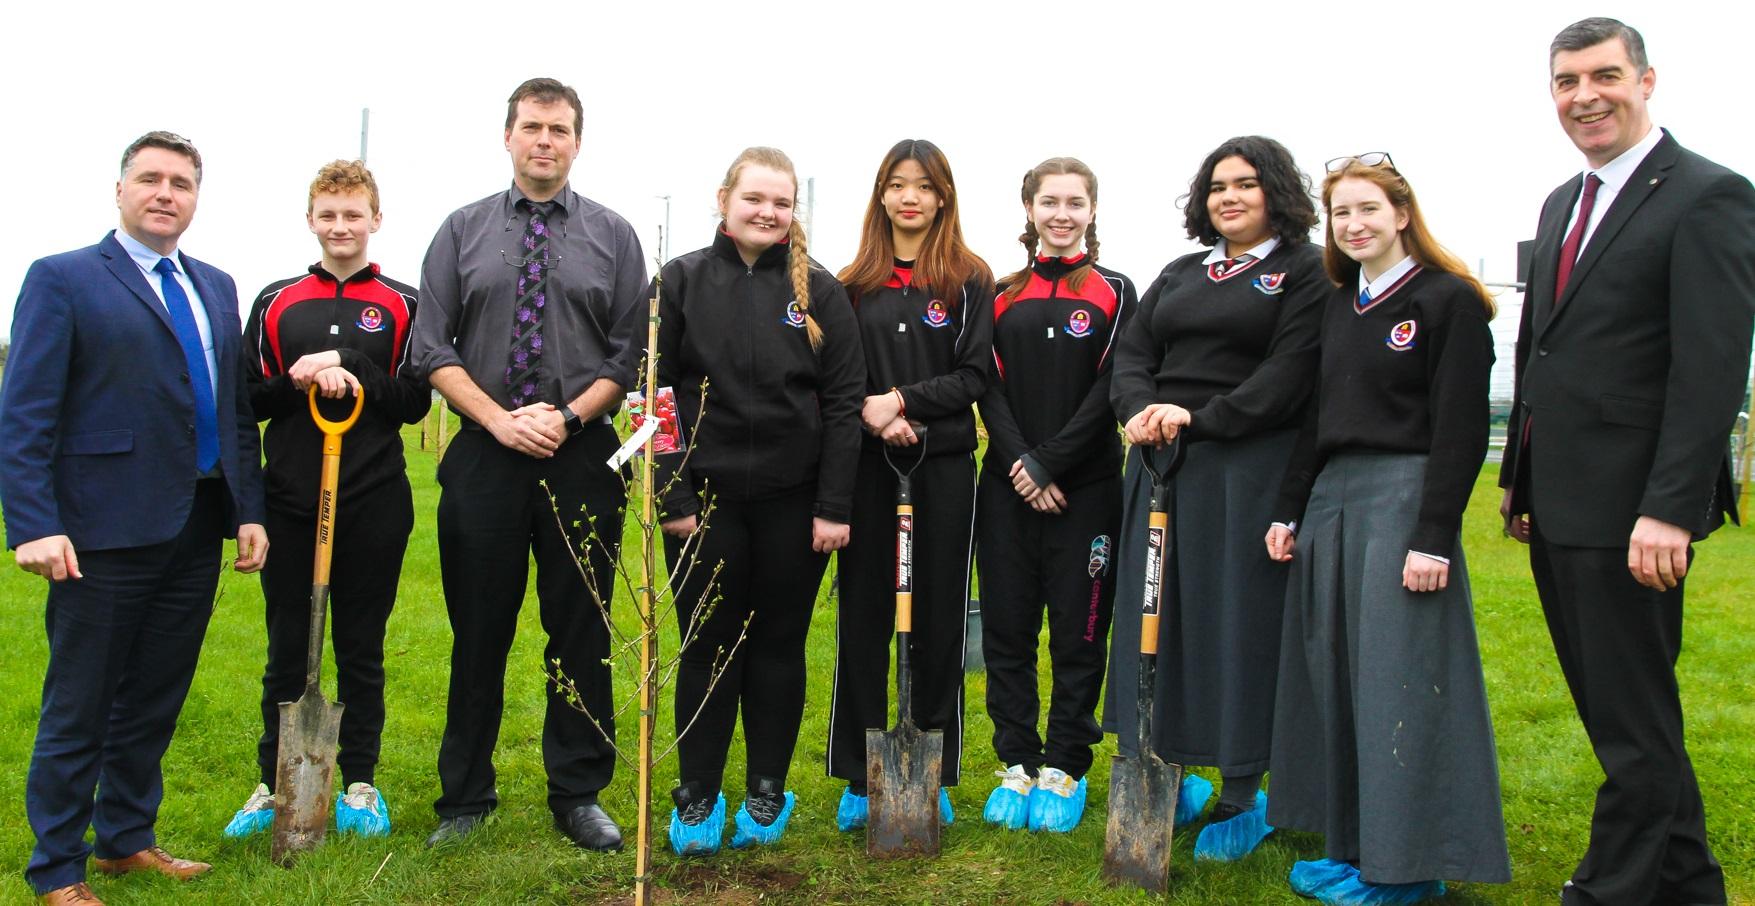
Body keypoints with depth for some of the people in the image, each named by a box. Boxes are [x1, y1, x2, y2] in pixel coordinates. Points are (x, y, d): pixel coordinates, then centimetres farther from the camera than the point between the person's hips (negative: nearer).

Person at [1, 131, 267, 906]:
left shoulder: (217, 288, 14)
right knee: (79, 711, 6)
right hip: (105, 534, -5)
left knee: (155, 701, 16)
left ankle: (128, 839, 32)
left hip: (197, 532, 6)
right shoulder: (63, 279, -3)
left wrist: (249, 509, 8)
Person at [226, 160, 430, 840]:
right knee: (287, 649, 9)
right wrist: (296, 381, -10)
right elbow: (248, 401, 9)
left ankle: (360, 783, 19)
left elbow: (415, 402, -1)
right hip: (291, 500, 2)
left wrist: (354, 378, -15)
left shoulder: (402, 305, 6)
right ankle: (274, 782, 22)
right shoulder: (275, 302, 10)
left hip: (375, 501, -1)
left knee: (362, 648, 7)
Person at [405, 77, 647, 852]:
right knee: (478, 635, 7)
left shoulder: (613, 235, 8)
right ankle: (465, 798, 21)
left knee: (581, 635, 5)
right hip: (484, 456, 0)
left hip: (583, 457, 0)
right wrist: (498, 418, -10)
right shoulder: (463, 230, 8)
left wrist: (567, 416, -10)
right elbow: (431, 348, 3)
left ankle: (578, 795, 19)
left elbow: (632, 354, 3)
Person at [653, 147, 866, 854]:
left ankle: (767, 794, 24)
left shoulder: (818, 290, 3)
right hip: (706, 497, 0)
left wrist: (834, 505, -6)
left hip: (793, 500, 1)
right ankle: (696, 797, 20)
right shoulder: (682, 281, 2)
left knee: (779, 645, 9)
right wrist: (675, 497, -5)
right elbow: (657, 394, 1)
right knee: (708, 646, 6)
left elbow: (844, 400, 0)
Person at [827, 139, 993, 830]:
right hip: (866, 464, 2)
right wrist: (870, 414, -14)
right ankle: (859, 778, 15)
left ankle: (935, 775, 17)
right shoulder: (854, 283, 9)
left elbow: (976, 375, -3)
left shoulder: (969, 280, 4)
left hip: (944, 466, -1)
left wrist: (902, 400, -15)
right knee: (862, 616, 4)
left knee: (940, 617, 4)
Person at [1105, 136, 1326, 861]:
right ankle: (1174, 773, 20)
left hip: (1248, 466, -5)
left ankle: (1243, 795, 11)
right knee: (1157, 615, 6)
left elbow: (1288, 375, -11)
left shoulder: (1306, 272, 1)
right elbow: (1133, 353, 11)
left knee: (1239, 623, -2)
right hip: (1160, 462, 6)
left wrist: (1199, 420, -18)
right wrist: (1139, 408, -9)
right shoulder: (1180, 275, 19)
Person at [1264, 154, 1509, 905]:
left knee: (1399, 680, -2)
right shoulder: (1338, 303, 14)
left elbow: (1460, 428, -12)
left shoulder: (1449, 300, -7)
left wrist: (1434, 535, -17)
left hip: (1404, 498, -7)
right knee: (1333, 675, 9)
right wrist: (1289, 510, 13)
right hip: (1330, 499, 7)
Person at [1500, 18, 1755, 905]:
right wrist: (1519, 479, 15)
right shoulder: (1562, 203, 16)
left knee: (1632, 717, 2)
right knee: (1615, 706, 17)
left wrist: (1670, 510, -22)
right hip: (1557, 503, 8)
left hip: (1627, 509, -8)